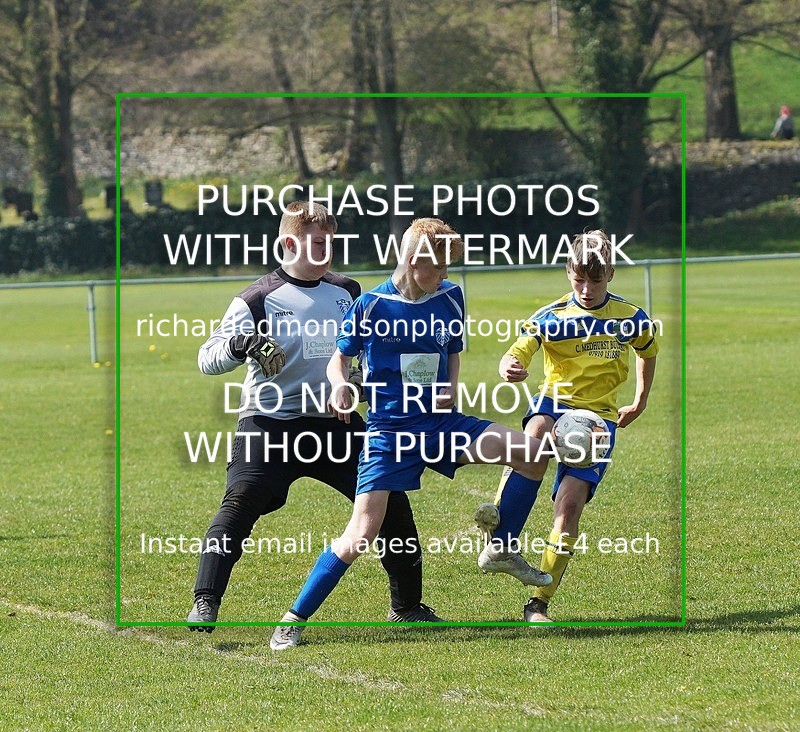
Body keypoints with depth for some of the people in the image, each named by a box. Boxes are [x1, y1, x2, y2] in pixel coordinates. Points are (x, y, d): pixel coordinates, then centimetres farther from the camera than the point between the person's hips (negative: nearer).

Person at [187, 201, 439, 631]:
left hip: (335, 423, 4)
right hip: (270, 424, -4)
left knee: (391, 503, 1)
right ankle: (204, 604, -20)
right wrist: (239, 345, -29)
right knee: (239, 503, -23)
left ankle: (407, 605, 18)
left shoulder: (347, 293, 9)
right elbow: (207, 358, -9)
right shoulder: (258, 300, -5)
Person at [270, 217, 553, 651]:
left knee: (530, 453, -11)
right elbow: (338, 359, 4)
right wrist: (340, 386, -18)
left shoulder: (449, 299, 4)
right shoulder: (372, 306, -7)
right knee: (362, 534, -13)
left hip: (439, 423, 4)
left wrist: (451, 388, -1)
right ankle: (294, 620, -1)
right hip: (389, 431, -4)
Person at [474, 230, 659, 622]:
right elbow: (517, 353, -15)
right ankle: (502, 541, -42)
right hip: (555, 399, -1)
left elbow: (648, 352, 25)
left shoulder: (631, 319, 4)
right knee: (536, 432, -39)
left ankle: (540, 604, -9)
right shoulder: (552, 317, -2)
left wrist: (640, 402, 29)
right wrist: (509, 367, -39)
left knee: (570, 502, -16)